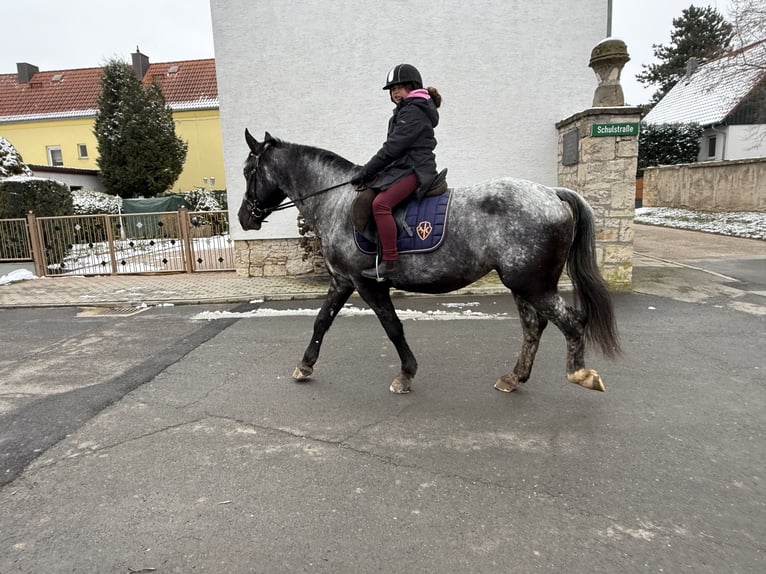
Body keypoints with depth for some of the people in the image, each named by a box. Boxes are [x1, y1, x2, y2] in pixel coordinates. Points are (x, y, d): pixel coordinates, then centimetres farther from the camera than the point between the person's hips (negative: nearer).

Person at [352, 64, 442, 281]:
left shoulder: (413, 112, -10)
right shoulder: (405, 111, 24)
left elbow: (392, 147, -18)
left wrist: (366, 171, -14)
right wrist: (369, 172, 14)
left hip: (414, 170, -11)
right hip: (402, 168, 11)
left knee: (380, 204, -30)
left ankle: (390, 262, -29)